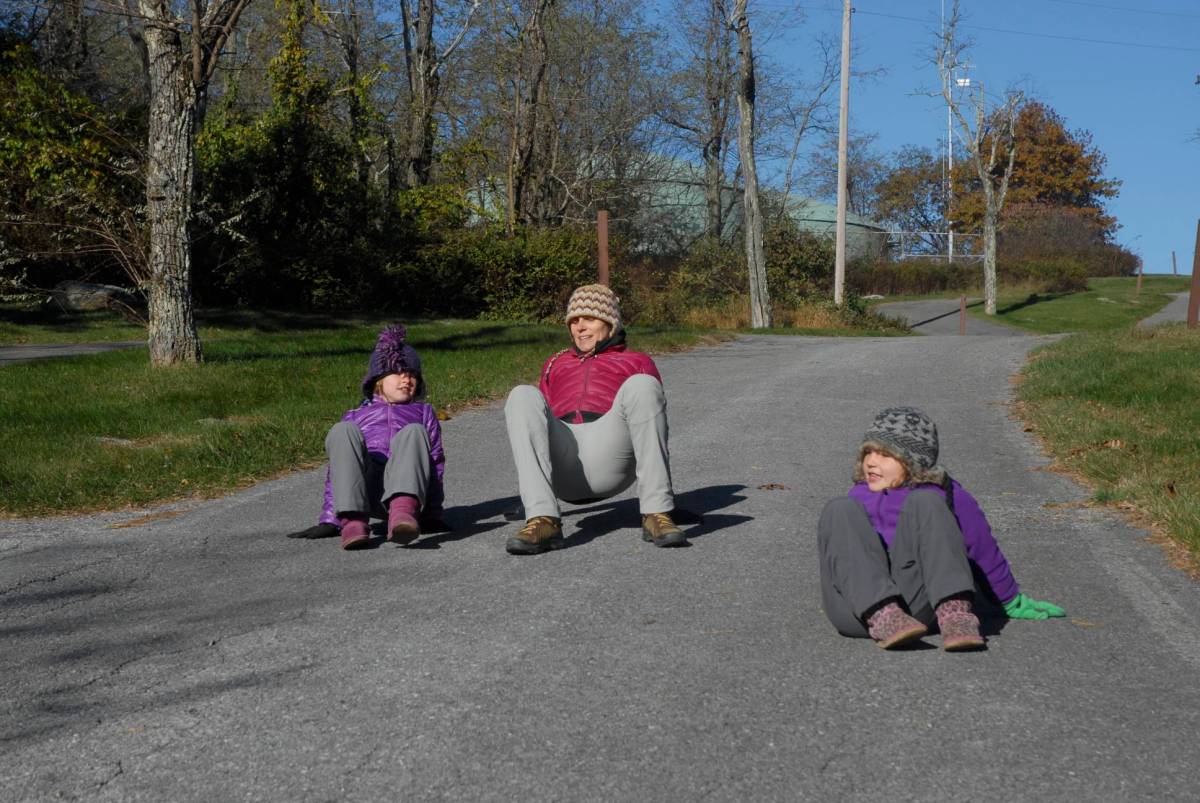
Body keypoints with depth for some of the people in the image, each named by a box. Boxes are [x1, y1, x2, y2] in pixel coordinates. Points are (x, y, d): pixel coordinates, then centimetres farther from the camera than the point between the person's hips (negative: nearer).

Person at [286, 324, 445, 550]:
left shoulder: (423, 413, 33)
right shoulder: (355, 417, 33)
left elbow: (436, 463, 22)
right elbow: (335, 471, 25)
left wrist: (433, 514, 10)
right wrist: (328, 520, 12)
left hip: (406, 489, -1)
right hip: (364, 491, 1)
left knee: (414, 432, -29)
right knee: (343, 430, -25)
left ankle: (403, 510, -57)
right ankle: (353, 520, -44)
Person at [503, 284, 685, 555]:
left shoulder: (636, 362, 31)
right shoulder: (555, 364, 38)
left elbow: (652, 410, 19)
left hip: (609, 456, -2)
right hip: (560, 466, 2)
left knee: (641, 386, -27)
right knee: (523, 396, -24)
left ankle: (656, 514, -31)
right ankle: (542, 519, -36)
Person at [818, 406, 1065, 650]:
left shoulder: (940, 495, 17)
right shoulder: (859, 496, 27)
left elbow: (984, 552, 20)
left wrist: (1012, 602, 26)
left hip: (913, 607, -2)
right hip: (855, 606, 2)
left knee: (923, 501, -16)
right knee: (839, 509, -19)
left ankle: (954, 614, -36)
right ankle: (882, 618, -40)